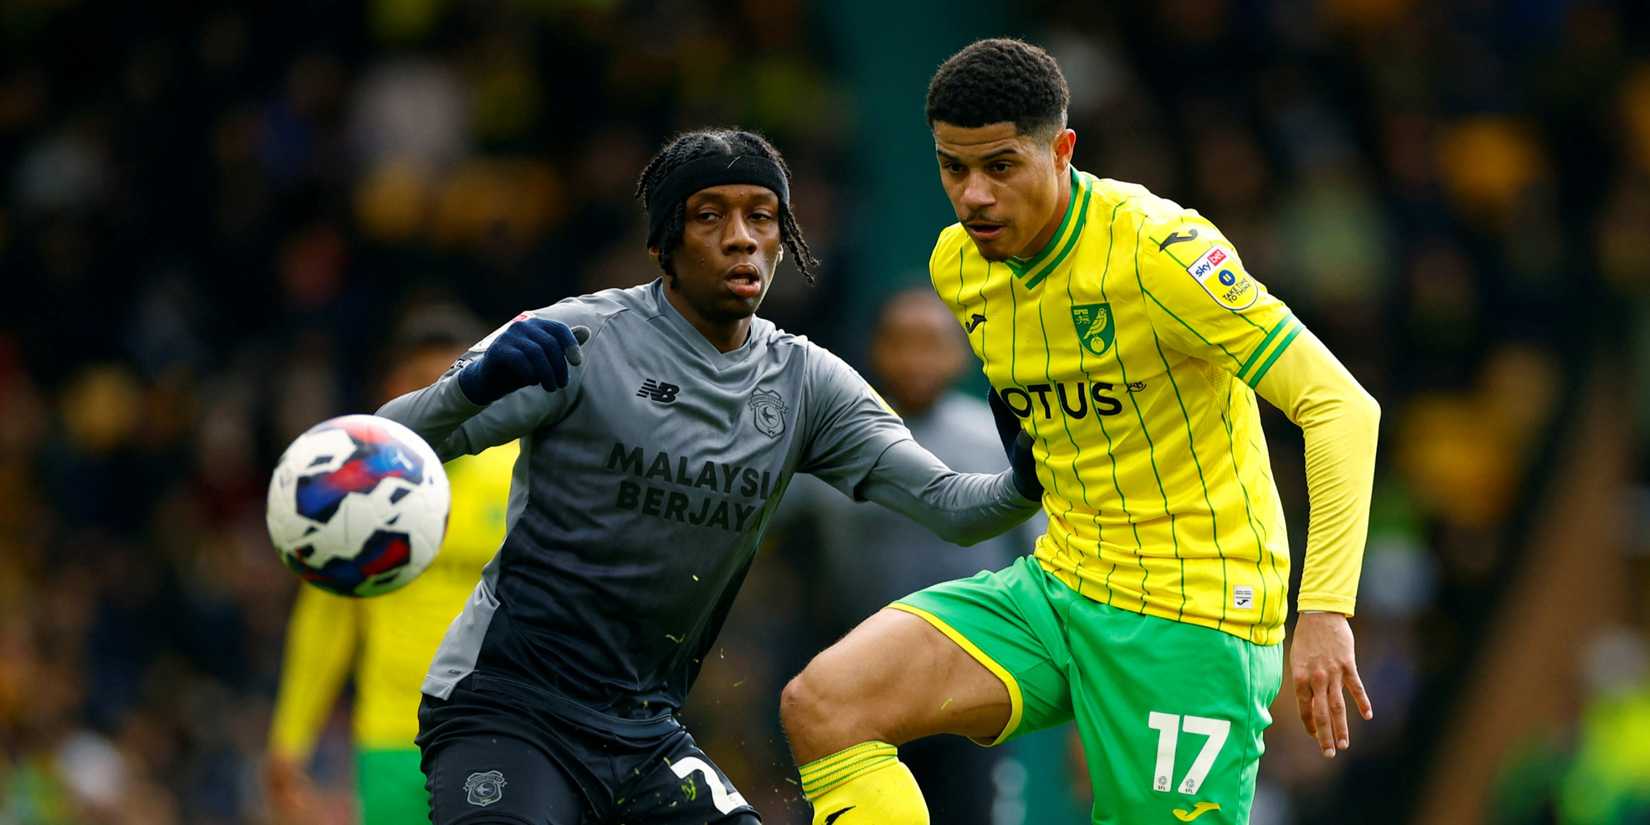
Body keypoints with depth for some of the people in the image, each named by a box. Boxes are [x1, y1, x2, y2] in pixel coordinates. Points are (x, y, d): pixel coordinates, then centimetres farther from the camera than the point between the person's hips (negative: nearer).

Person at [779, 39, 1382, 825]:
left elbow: (1343, 407, -23)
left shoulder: (1157, 251, -19)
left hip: (1192, 612, -6)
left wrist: (1326, 611, -31)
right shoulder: (958, 264, 4)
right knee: (819, 706, -13)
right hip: (1057, 585, 6)